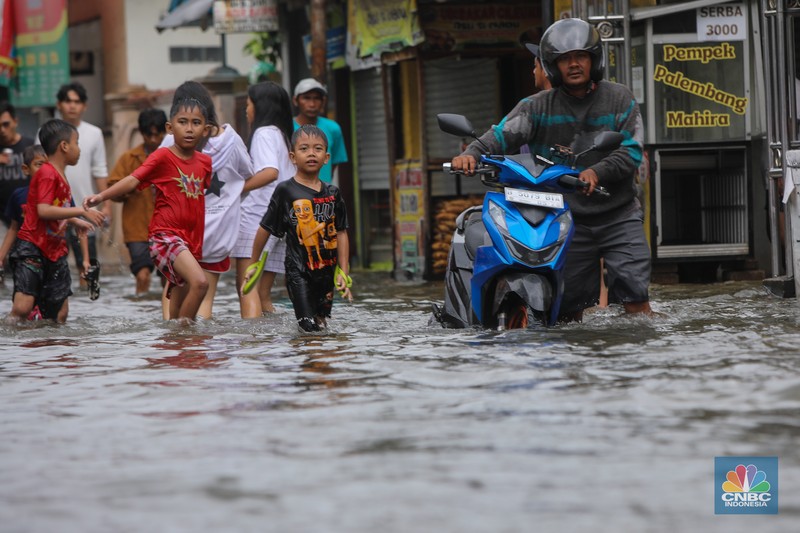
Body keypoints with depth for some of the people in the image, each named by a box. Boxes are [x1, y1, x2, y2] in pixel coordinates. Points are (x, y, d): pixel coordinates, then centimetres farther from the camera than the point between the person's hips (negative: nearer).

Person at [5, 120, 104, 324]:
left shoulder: (61, 176, 16)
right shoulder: (47, 174, -12)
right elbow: (43, 210, -24)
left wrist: (76, 222, 15)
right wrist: (82, 211, -22)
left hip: (55, 251, 9)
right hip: (32, 248, -9)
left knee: (60, 313, 5)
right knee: (22, 307, -20)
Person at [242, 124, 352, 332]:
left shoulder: (332, 193, 5)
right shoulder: (286, 191, -6)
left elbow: (341, 234, 9)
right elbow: (265, 229, 2)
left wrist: (343, 274, 4)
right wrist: (253, 264, 7)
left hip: (326, 271, 4)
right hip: (298, 271, -4)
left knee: (321, 324, 11)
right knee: (309, 327, -12)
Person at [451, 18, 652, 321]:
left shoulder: (619, 99, 4)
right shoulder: (538, 107, 3)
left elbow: (631, 151, -5)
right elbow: (504, 133, -12)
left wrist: (597, 172, -24)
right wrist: (472, 154, -32)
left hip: (619, 216, -1)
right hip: (567, 221, 1)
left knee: (636, 299, -9)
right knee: (568, 307, 2)